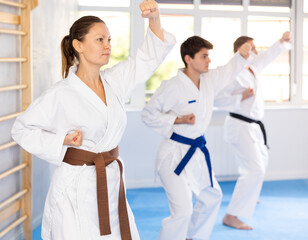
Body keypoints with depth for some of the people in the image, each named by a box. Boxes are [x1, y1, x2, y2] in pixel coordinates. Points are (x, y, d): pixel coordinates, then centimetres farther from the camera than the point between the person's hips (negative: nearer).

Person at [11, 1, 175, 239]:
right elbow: (22, 129, -3)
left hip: (111, 185, 6)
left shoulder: (114, 81, 3)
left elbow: (150, 56, 6)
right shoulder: (60, 95, -12)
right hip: (75, 190, -5)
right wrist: (63, 140, -15)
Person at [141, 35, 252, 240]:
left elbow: (231, 70, 19)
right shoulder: (173, 87, -20)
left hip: (197, 152, 9)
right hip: (175, 155, -9)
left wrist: (242, 55, -1)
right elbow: (148, 114, -13)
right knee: (183, 211, -16)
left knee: (212, 196, 27)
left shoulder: (210, 80, 2)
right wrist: (178, 120, -22)